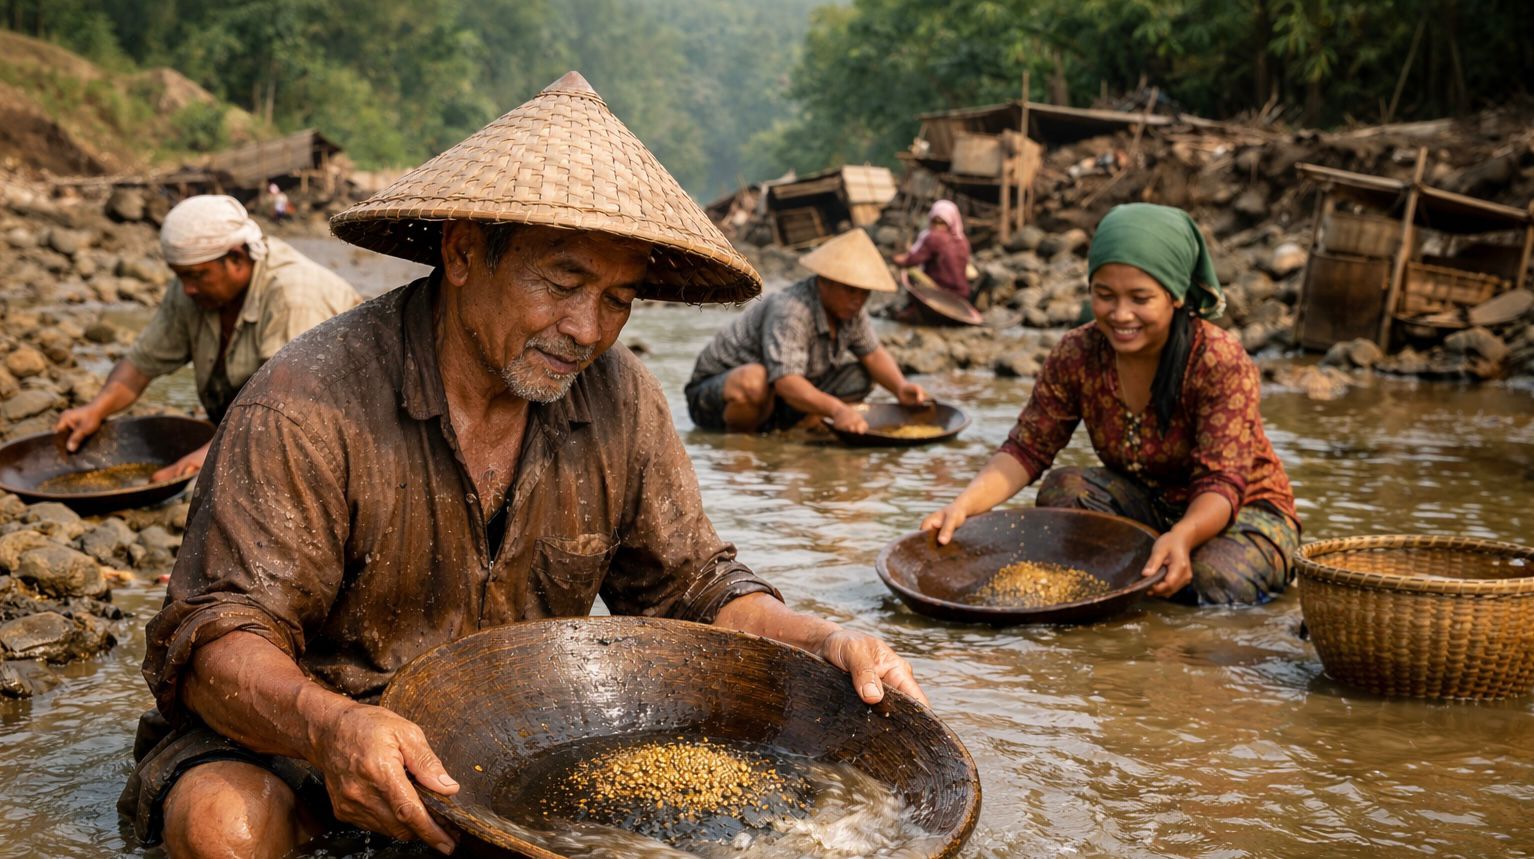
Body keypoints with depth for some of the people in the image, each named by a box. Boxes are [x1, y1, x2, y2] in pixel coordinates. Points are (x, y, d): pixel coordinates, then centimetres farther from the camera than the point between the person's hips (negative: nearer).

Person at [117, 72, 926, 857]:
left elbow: (695, 589, 1)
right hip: (280, 733, -4)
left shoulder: (620, 402, -7)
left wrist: (823, 643, -18)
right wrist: (330, 725, -46)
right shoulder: (306, 407, -22)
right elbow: (216, 641, -24)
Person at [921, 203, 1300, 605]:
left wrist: (1182, 536, -54)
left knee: (1214, 580, -35)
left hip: (1242, 507, -3)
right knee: (1061, 489, -24)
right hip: (1147, 503, 3)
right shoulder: (1076, 355, -13)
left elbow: (1222, 483, -31)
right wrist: (965, 504, -33)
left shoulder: (1221, 361, -25)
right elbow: (1026, 449, -13)